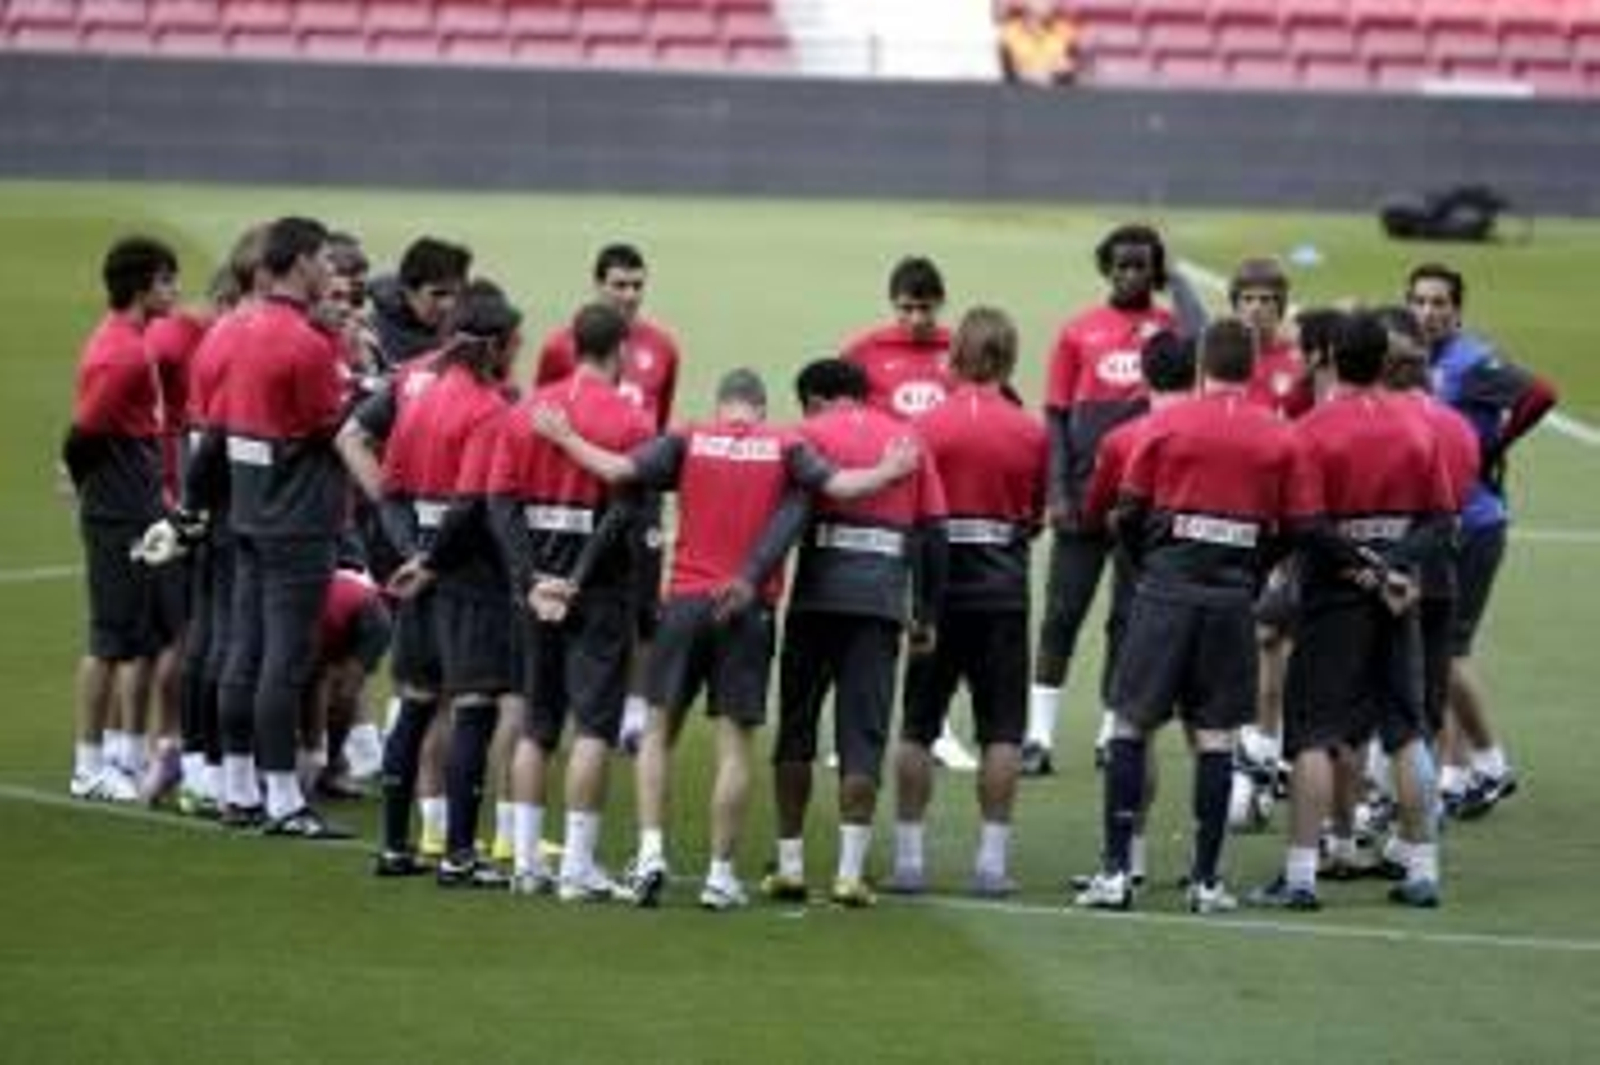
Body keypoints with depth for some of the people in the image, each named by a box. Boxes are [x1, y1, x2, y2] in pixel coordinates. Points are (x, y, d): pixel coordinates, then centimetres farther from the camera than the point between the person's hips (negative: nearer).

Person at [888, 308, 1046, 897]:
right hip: (1003, 589, 0)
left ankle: (908, 855, 6)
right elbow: (1036, 516, 4)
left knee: (918, 727, 7)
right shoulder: (1030, 433, -2)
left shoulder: (927, 426, -6)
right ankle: (992, 859, 2)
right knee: (1002, 731, 5)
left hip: (939, 586, 0)